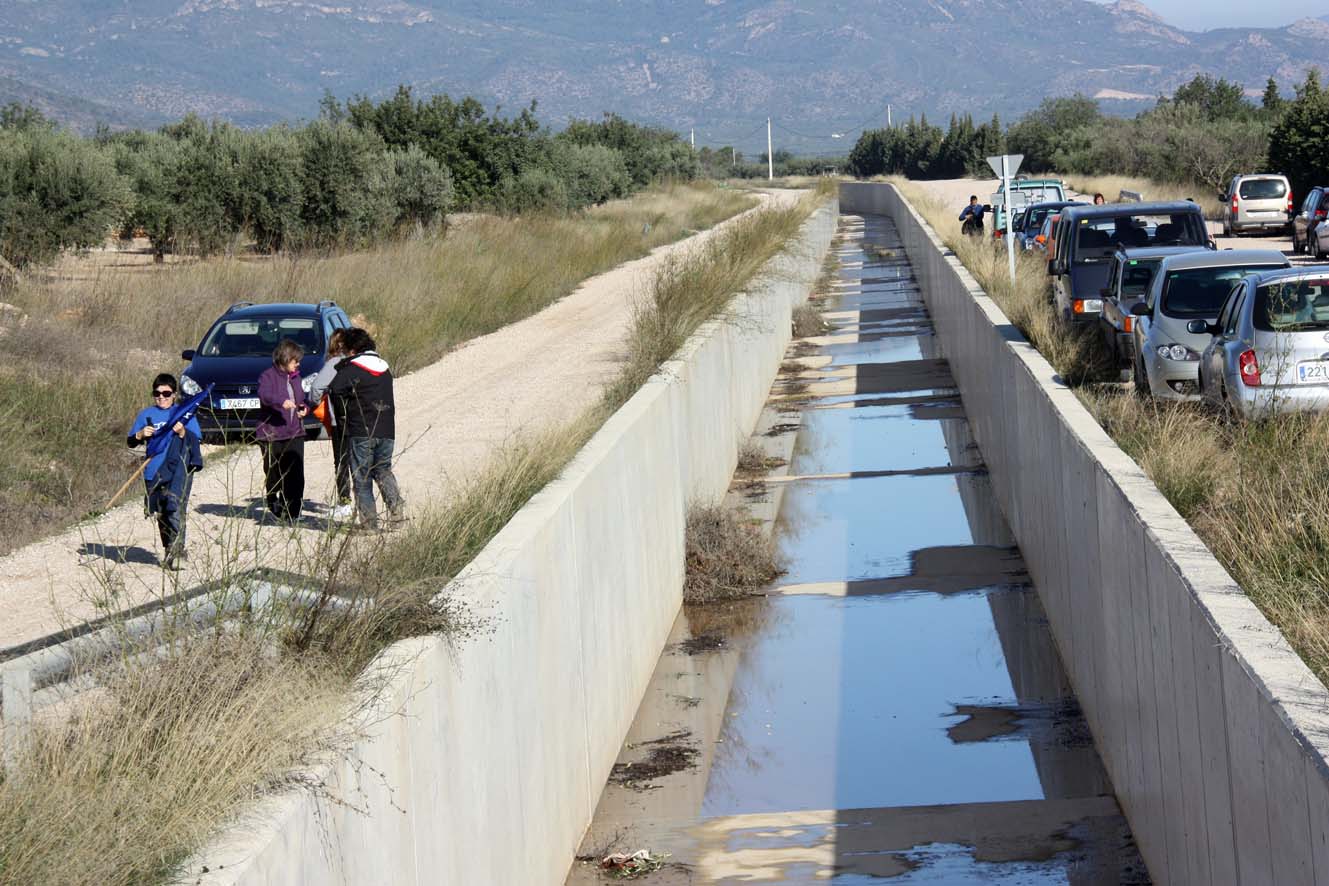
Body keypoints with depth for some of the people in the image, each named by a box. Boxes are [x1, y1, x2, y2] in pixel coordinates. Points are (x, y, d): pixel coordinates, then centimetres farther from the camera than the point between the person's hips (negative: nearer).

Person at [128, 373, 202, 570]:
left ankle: (177, 545, -21)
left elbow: (195, 441, -1)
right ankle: (168, 551, 24)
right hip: (154, 473, 3)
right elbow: (131, 443, 11)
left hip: (179, 471, -3)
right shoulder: (146, 415, 12)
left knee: (176, 507, -20)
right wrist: (140, 435, -10)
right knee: (161, 514, 11)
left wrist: (182, 432, -19)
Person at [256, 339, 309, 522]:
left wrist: (305, 408, 8)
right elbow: (264, 394, -26)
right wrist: (282, 402, -42)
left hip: (295, 433, 5)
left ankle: (291, 511, -2)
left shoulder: (295, 377, 16)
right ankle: (273, 500, 29)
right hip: (272, 434, -5)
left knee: (296, 476, -6)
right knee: (273, 474, 3)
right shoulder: (268, 376, -6)